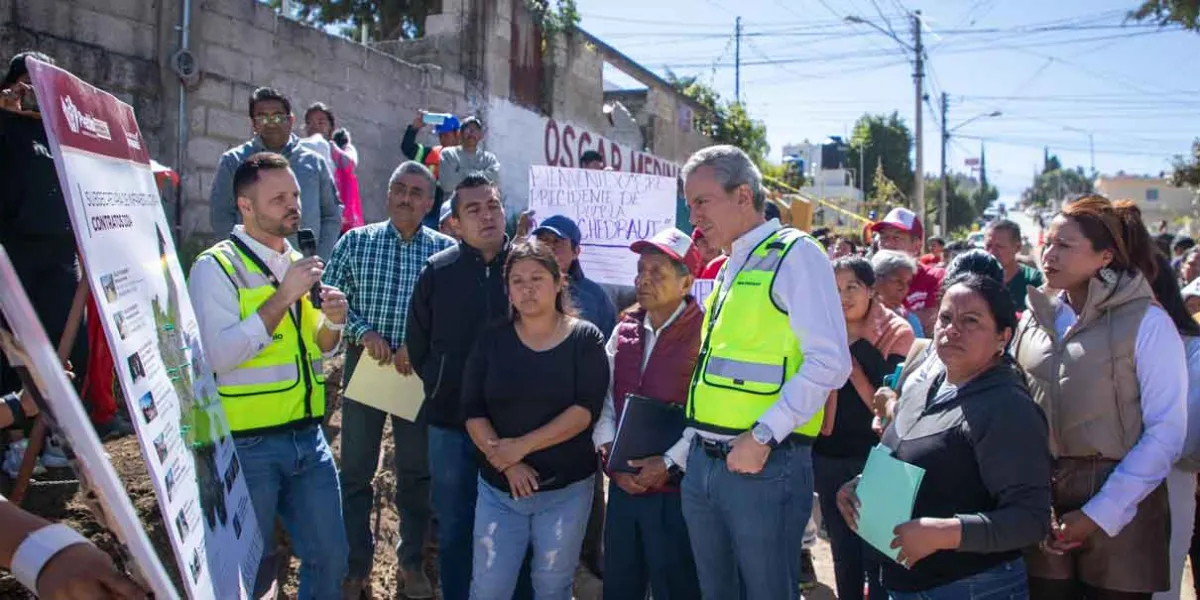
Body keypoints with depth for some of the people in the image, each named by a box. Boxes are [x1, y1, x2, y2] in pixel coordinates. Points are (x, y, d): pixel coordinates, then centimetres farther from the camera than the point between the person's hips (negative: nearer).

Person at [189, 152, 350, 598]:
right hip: (248, 443, -6)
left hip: (308, 437, 6)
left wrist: (331, 323, -3)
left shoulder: (298, 264, 12)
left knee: (330, 558, 12)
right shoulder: (216, 267, -10)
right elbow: (218, 356, -22)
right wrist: (283, 297, -22)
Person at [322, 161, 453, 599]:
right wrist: (363, 332, -15)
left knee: (416, 471, 10)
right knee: (356, 469, 7)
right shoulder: (355, 241, 2)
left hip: (420, 371, 0)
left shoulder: (445, 250, 0)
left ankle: (411, 563, 27)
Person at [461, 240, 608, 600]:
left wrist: (521, 446, -19)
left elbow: (586, 409, -14)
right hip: (499, 489, 2)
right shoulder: (491, 341, 2)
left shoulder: (585, 339, -5)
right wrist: (507, 463, -16)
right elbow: (472, 412, -2)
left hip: (567, 489, -2)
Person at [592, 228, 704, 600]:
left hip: (677, 490, -6)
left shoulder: (705, 334, -12)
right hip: (622, 486, 6)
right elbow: (603, 398, 10)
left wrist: (671, 464, -20)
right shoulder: (624, 331, 8)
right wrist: (608, 451, -3)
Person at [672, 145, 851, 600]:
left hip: (764, 466, -8)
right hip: (704, 464, 8)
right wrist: (677, 456, 17)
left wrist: (762, 436, -21)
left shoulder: (795, 254, -8)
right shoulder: (730, 268, 17)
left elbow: (829, 363, -17)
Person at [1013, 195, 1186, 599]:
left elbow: (1166, 433, -10)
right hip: (1042, 513, 4)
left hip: (1119, 513, -3)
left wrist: (1099, 514, -14)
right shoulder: (1035, 317, 7)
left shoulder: (1147, 322, -7)